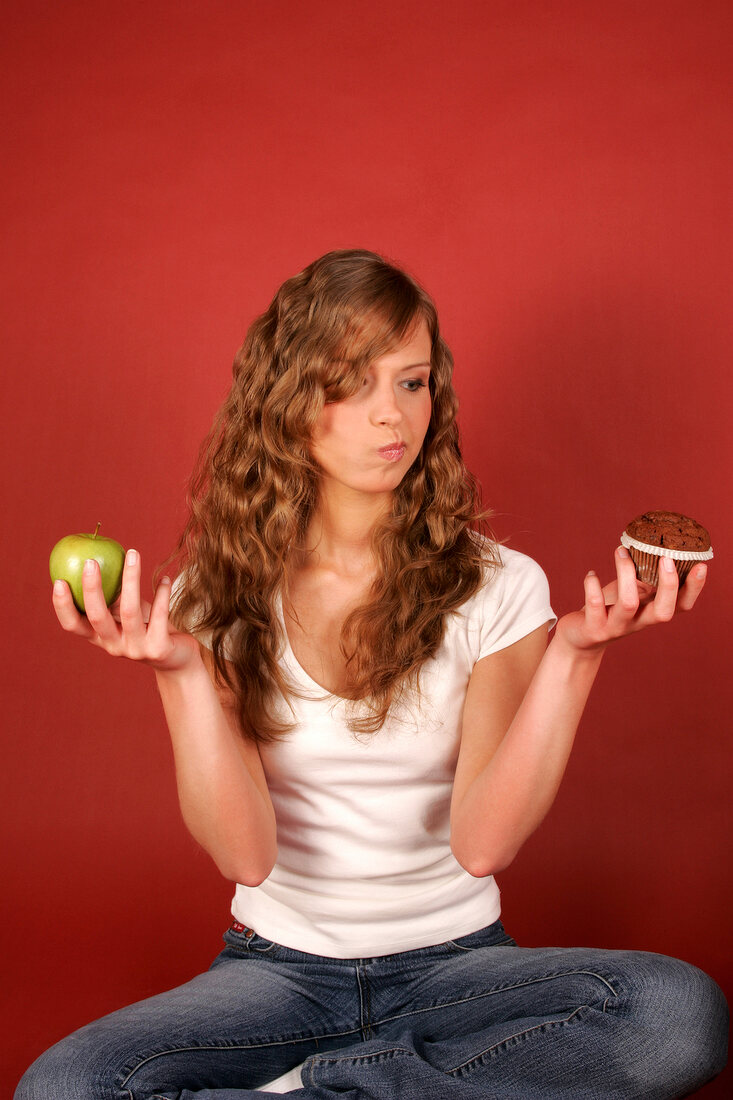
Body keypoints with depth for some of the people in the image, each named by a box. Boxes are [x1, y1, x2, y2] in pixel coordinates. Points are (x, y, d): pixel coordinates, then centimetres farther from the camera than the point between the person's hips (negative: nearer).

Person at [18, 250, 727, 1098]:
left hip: (455, 958, 1)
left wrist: (575, 652, -24)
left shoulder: (497, 586, -5)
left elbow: (482, 843, -15)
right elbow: (246, 855, -14)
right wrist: (183, 672, -26)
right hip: (279, 961, 0)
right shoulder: (217, 598, -5)